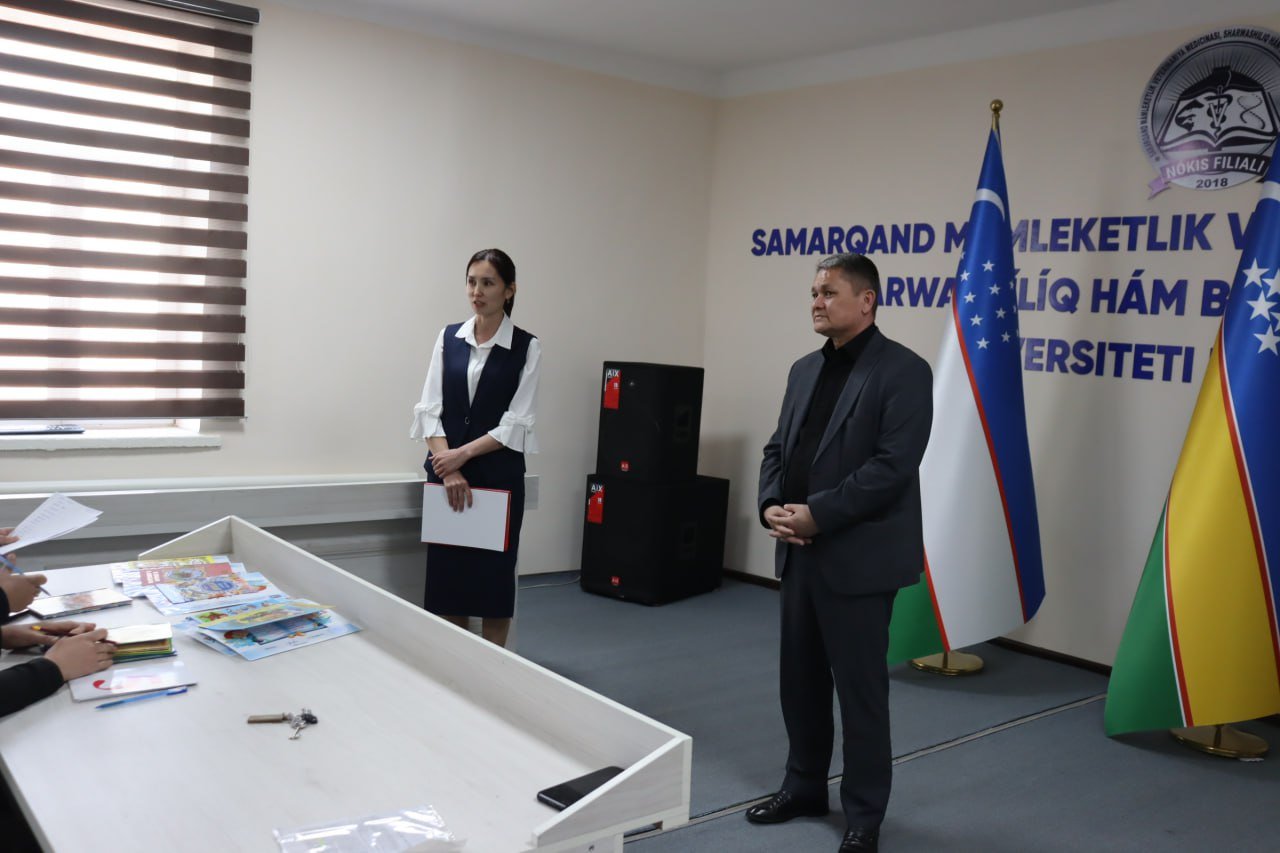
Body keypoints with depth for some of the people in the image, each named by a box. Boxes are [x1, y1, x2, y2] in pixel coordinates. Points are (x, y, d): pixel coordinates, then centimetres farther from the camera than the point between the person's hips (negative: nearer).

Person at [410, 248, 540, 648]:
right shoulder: (448, 338, 5)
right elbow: (429, 408, 0)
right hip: (447, 472, 3)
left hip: (498, 475, -3)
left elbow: (516, 423, -9)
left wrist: (463, 454, -15)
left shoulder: (526, 347, -4)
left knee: (494, 574, 5)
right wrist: (448, 468, -12)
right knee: (446, 572, 8)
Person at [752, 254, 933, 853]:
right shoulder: (805, 369, 14)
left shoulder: (904, 371, -9)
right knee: (799, 679, 16)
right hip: (799, 553, 7)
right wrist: (771, 506, -4)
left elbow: (893, 466, -18)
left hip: (858, 558, -7)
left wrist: (816, 514, -19)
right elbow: (778, 448, 15)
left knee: (860, 689, 4)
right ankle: (804, 785, 35)